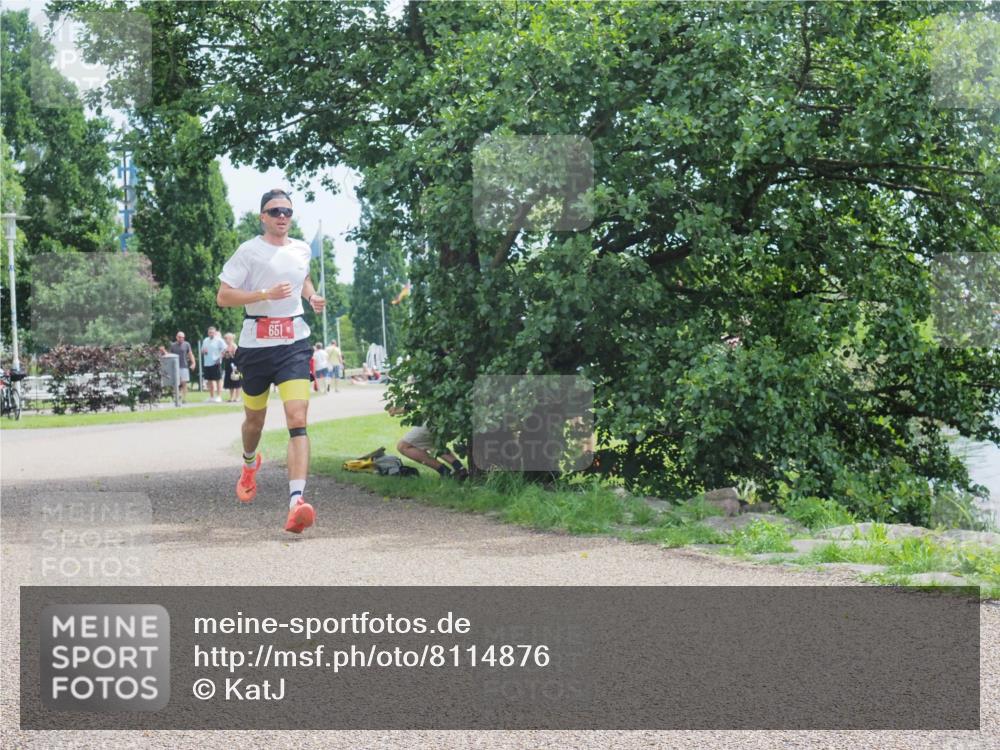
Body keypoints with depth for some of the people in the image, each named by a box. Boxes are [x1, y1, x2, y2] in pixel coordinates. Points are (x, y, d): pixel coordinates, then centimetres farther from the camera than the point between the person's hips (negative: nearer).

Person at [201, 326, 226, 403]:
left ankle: (219, 396, -2)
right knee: (210, 380, 11)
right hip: (207, 363, 6)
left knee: (218, 380, -4)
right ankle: (211, 397, 18)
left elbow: (225, 349, -10)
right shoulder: (205, 340, 15)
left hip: (216, 363, -6)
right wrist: (203, 351, 0)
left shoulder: (219, 340, -5)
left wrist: (220, 357, -16)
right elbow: (202, 350, 24)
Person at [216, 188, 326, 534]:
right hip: (256, 342, -2)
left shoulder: (302, 249, 11)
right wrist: (266, 294, -19)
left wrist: (312, 297, 12)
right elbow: (223, 296, -9)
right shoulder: (249, 251, -4)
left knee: (298, 420, -16)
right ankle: (250, 463, 52)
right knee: (254, 418, 16)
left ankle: (297, 501, -27)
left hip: (294, 342, 2)